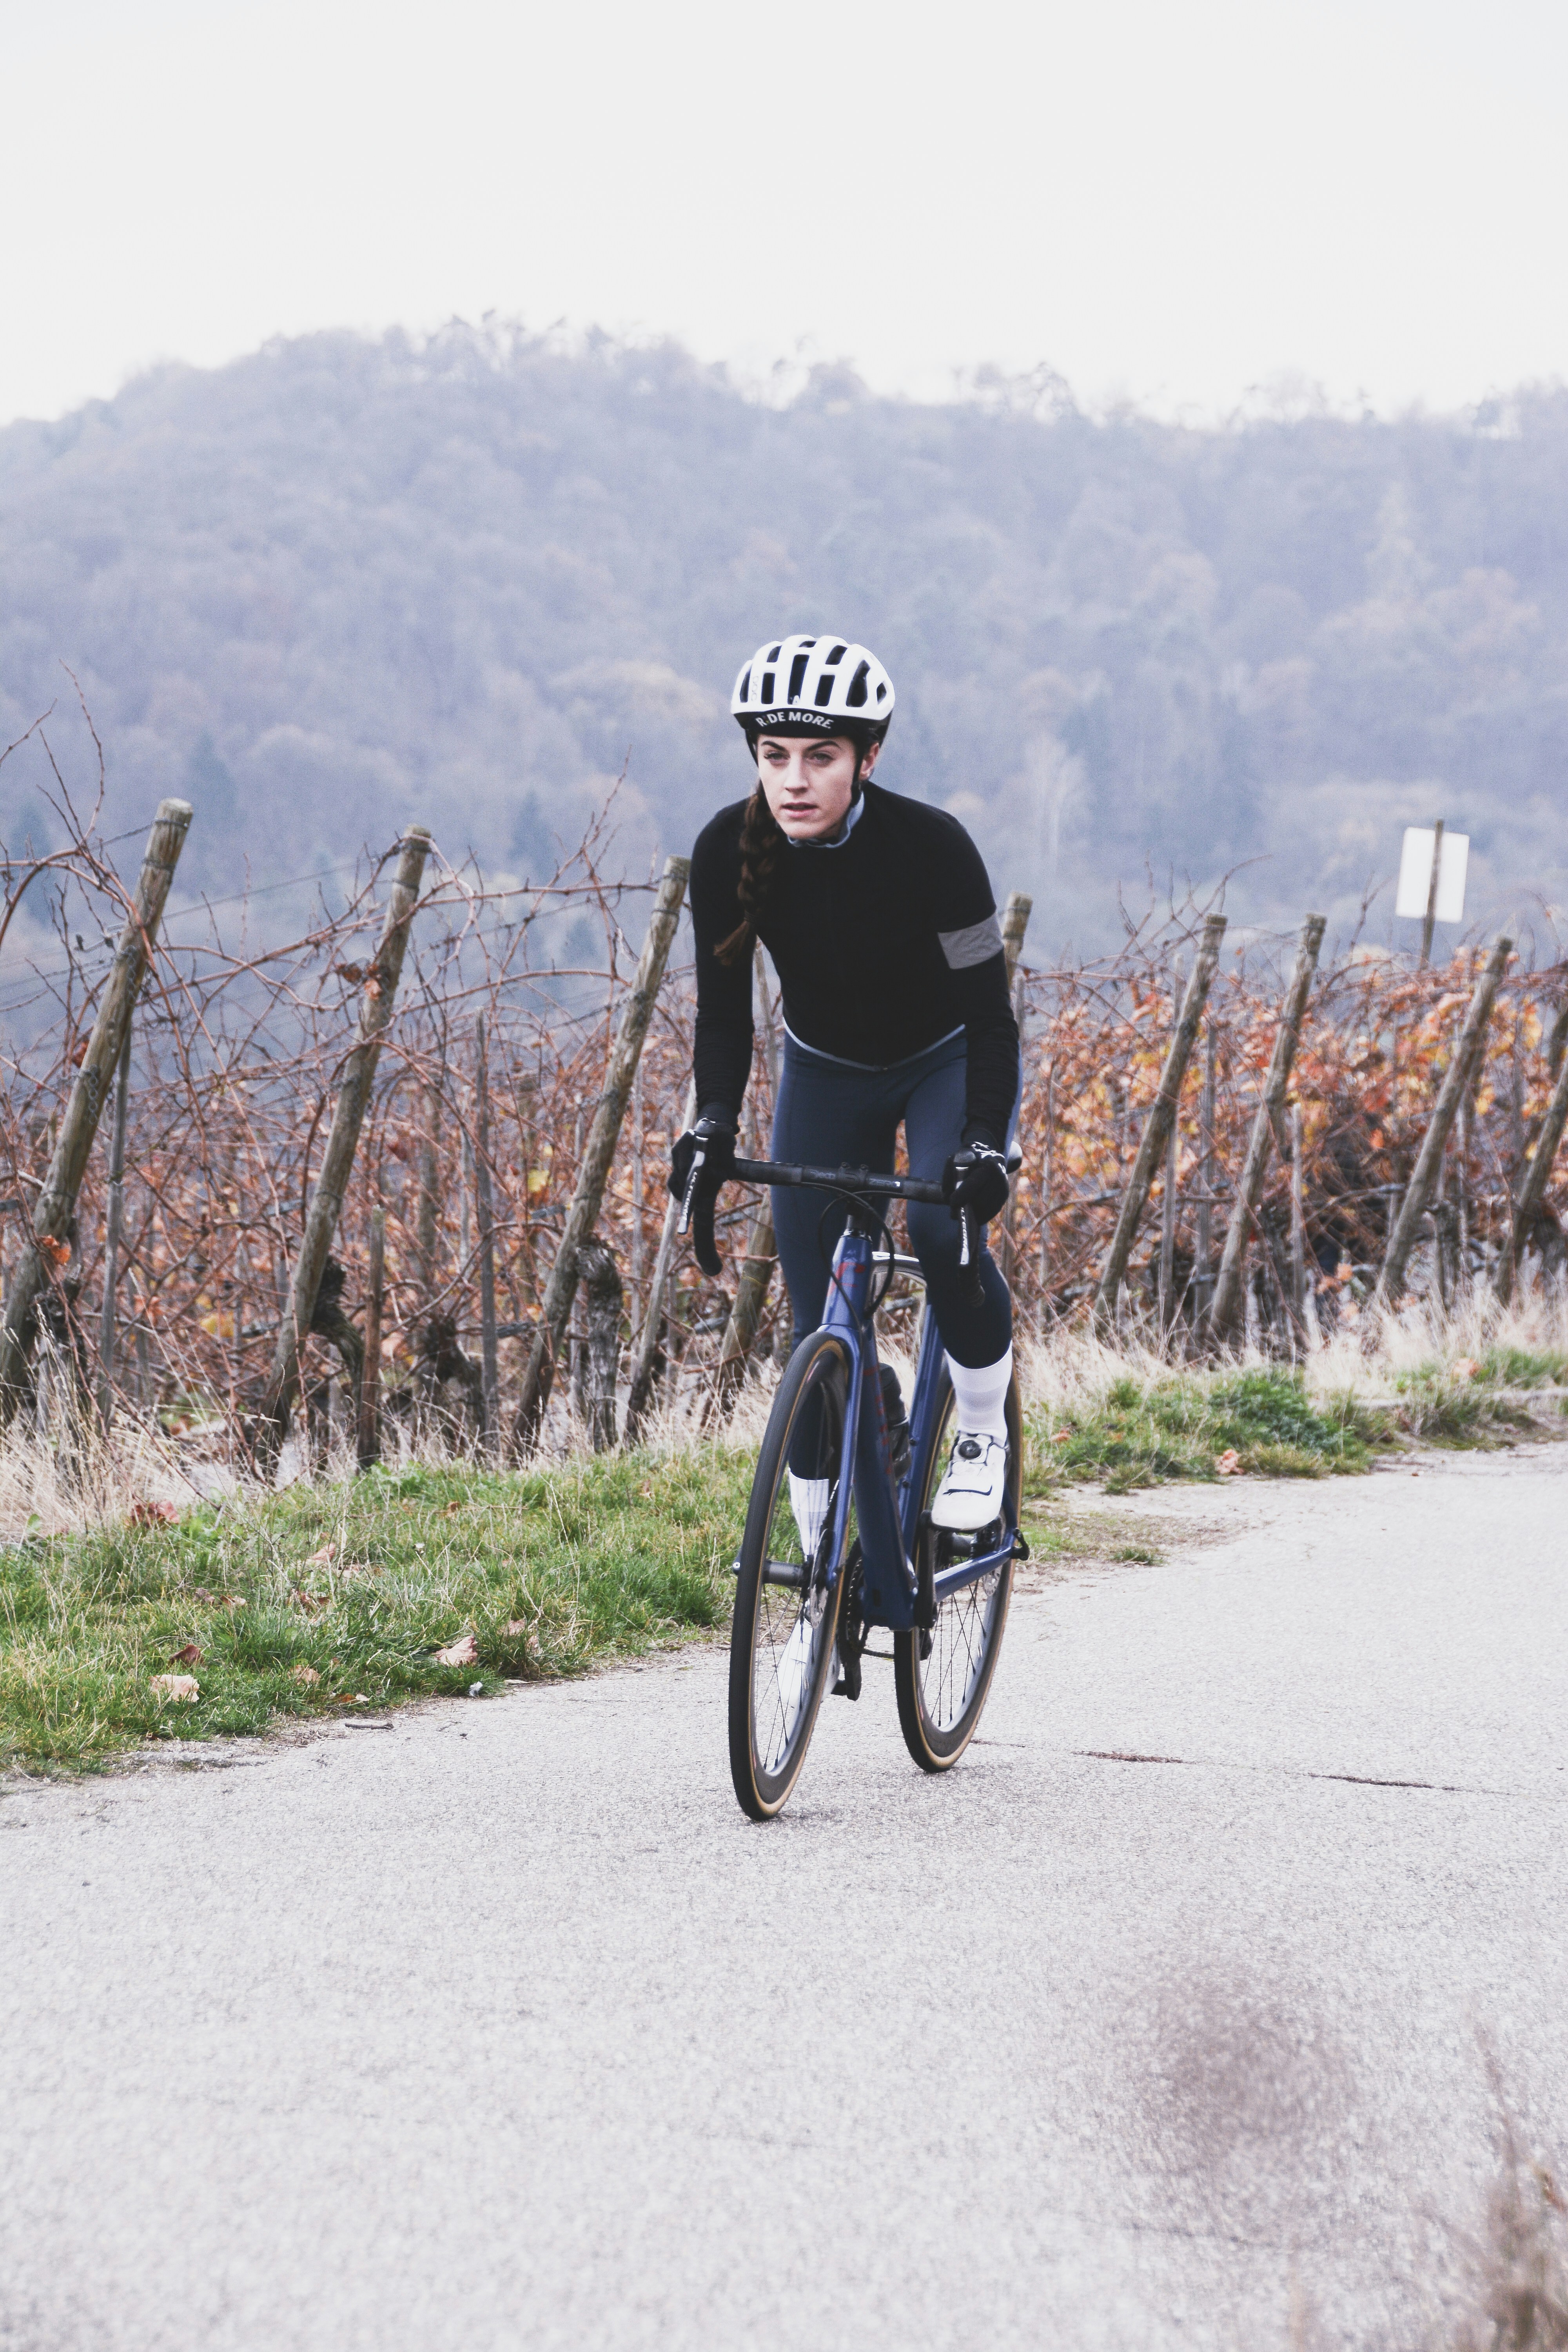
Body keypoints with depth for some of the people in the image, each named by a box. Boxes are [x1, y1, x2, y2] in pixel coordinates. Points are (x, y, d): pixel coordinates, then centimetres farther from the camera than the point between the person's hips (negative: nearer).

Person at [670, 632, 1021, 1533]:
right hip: (826, 1073, 3)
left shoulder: (932, 845, -31)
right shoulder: (729, 849, -22)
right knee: (819, 1320, -3)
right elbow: (725, 1008, -15)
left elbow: (989, 1013, -27)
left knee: (944, 1230, -30)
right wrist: (714, 1122, -32)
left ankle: (984, 1435, -4)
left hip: (948, 1063, -3)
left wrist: (985, 1144, -40)